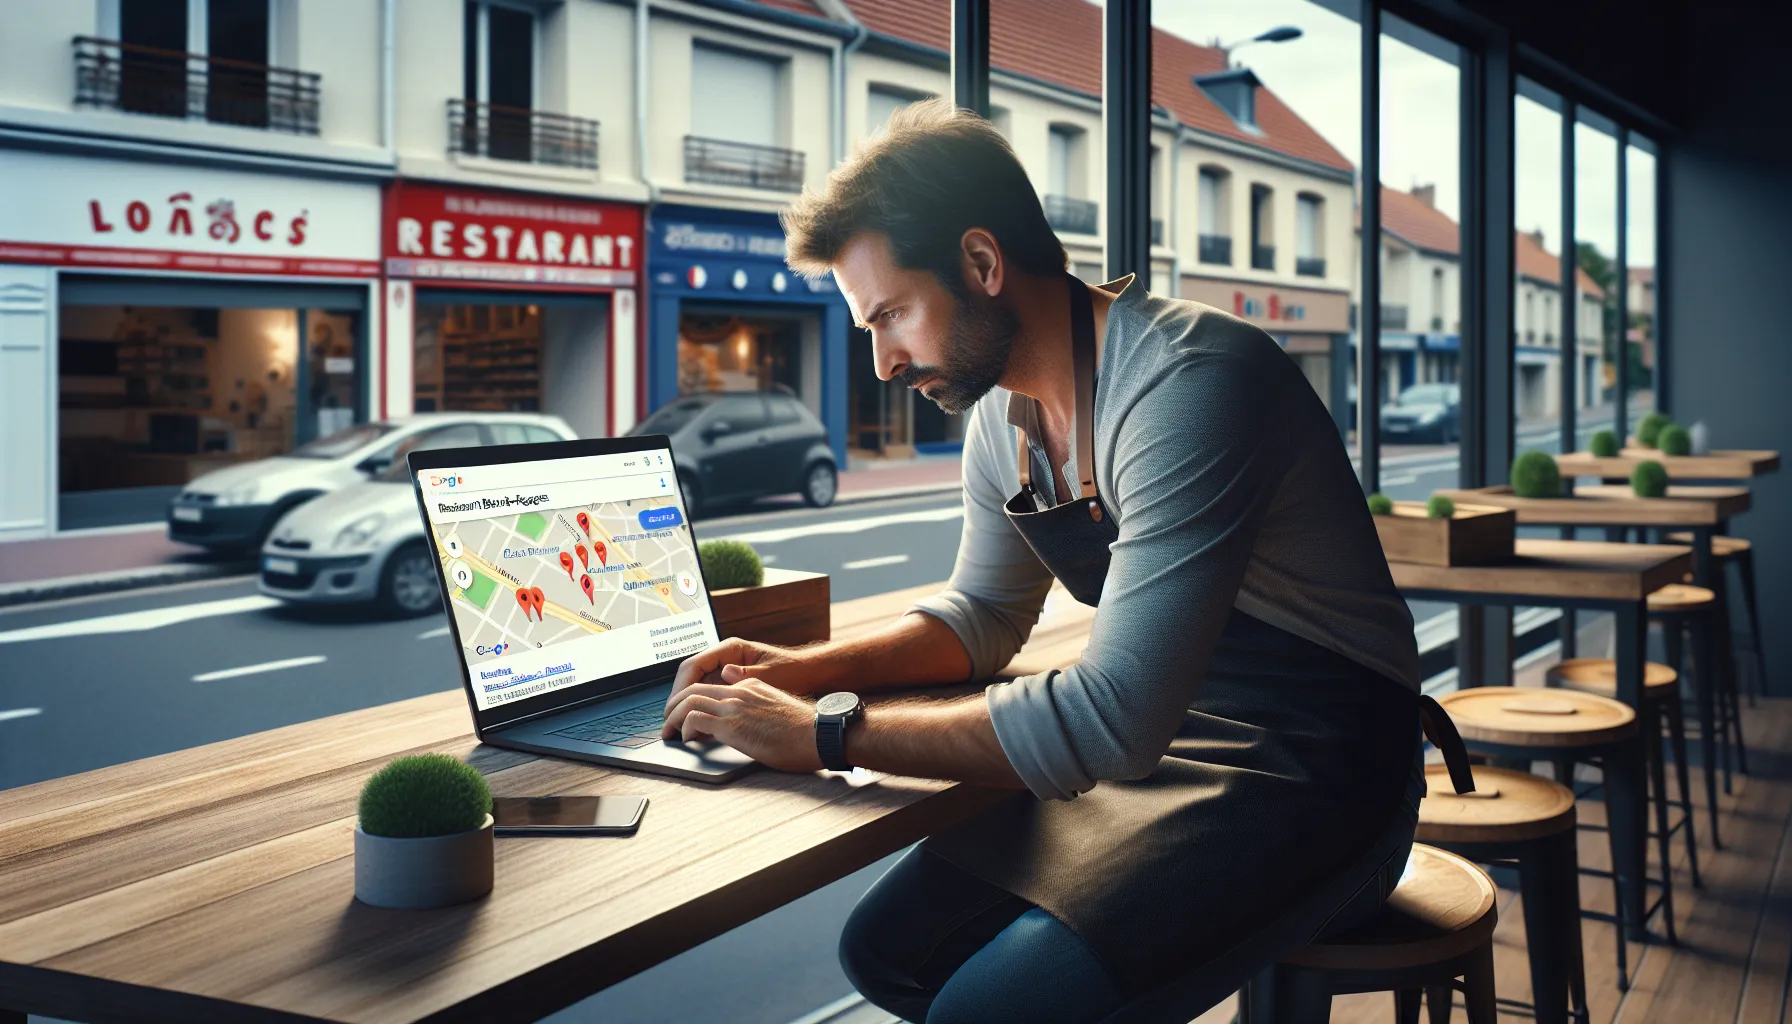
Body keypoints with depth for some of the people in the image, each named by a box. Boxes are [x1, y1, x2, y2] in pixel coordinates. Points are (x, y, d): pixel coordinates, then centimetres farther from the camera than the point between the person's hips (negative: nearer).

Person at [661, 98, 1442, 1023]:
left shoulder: (1191, 385, -26)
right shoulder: (1003, 411, 3)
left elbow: (1108, 720, -30)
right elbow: (982, 617, 19)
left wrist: (828, 734, -23)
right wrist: (803, 670, 1)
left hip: (1313, 773, -8)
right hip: (1159, 740, 8)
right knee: (888, 946, 3)